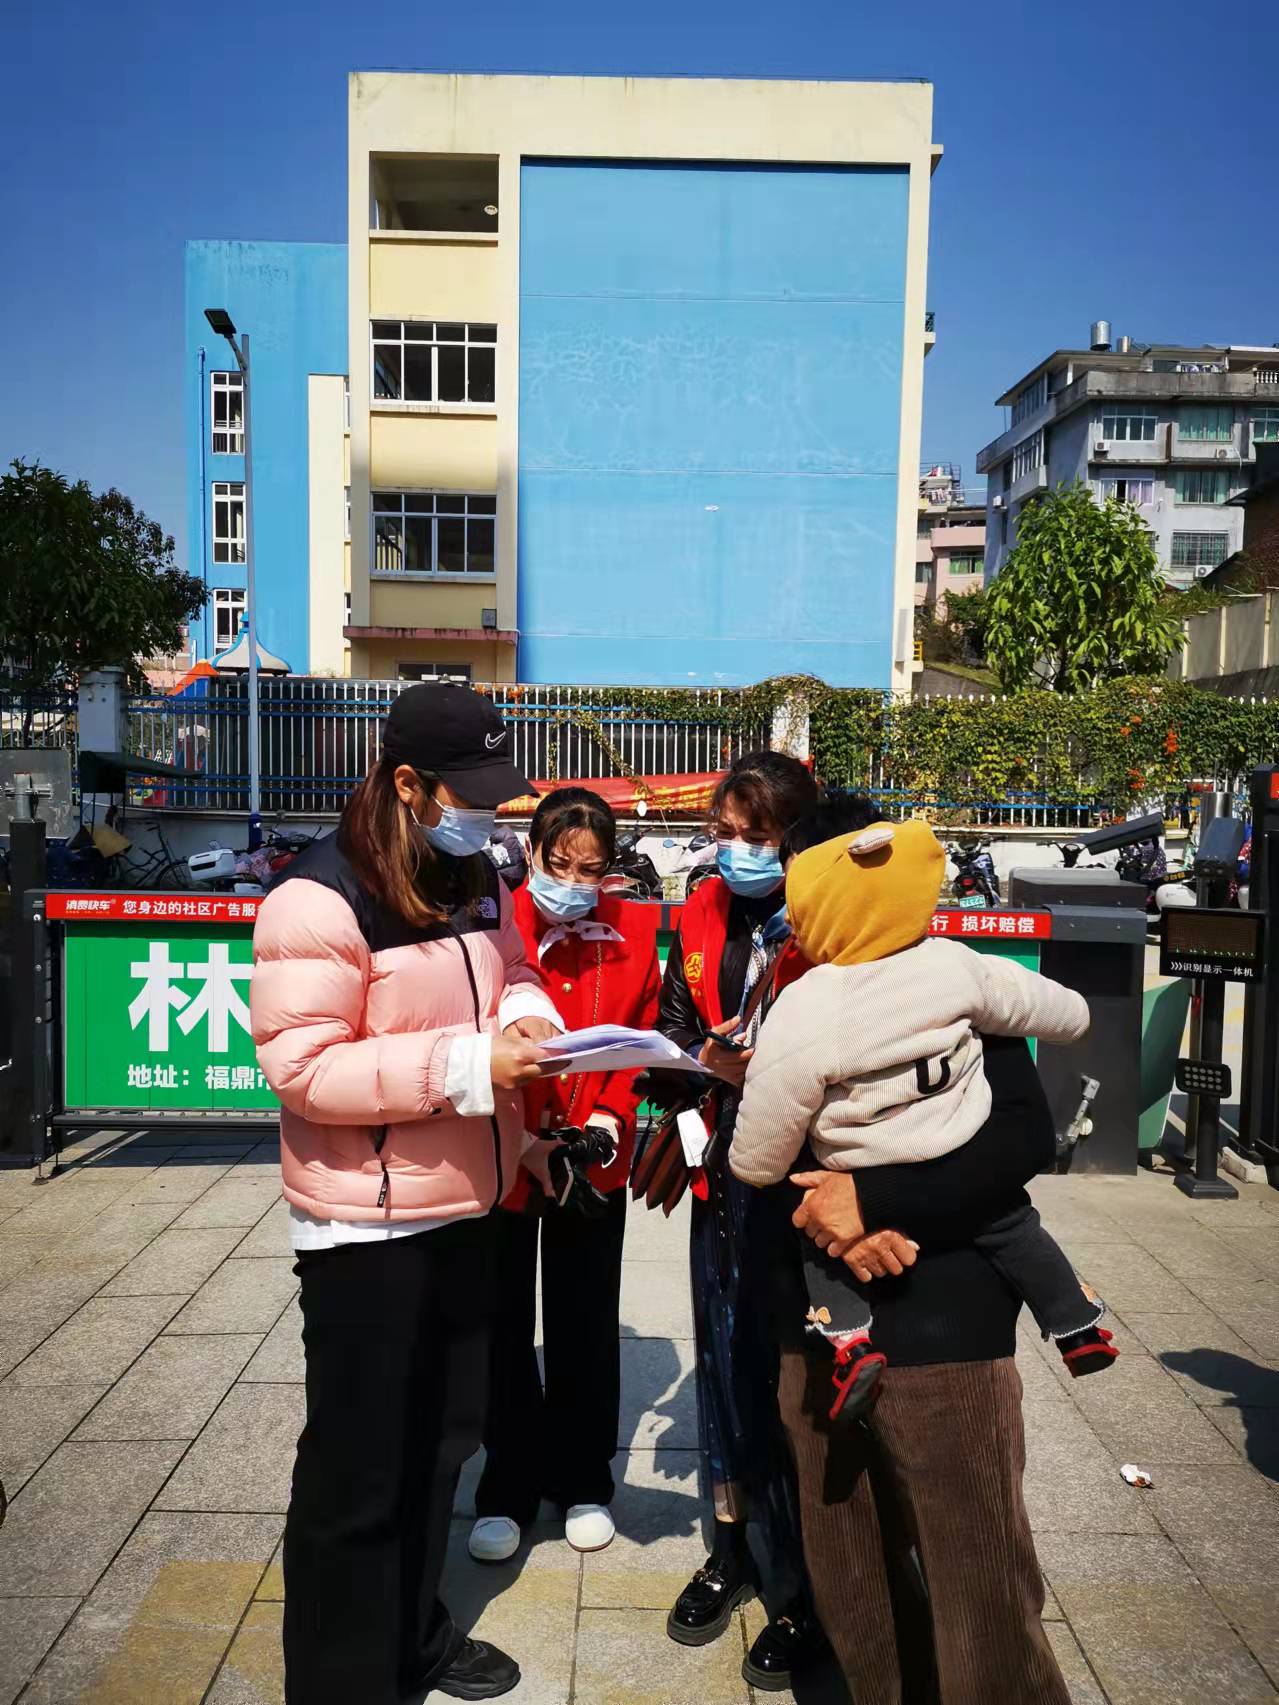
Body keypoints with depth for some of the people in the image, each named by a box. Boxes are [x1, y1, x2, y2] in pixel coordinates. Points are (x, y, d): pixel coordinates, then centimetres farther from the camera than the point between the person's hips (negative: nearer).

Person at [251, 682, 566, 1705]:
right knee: (357, 1467, 9)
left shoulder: (477, 876, 5)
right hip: (367, 1222, -8)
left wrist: (530, 1016, -9)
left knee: (443, 1436, 23)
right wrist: (464, 1064, -28)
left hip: (468, 1205, 8)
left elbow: (510, 968, 15)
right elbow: (301, 1066, -24)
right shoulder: (321, 899, -20)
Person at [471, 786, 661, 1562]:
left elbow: (639, 1039, 1)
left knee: (586, 1326, 15)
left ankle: (583, 1482, 36)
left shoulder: (634, 932, -4)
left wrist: (607, 1122, -12)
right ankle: (508, 1491, 32)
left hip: (595, 1160, 2)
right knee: (505, 1328, 12)